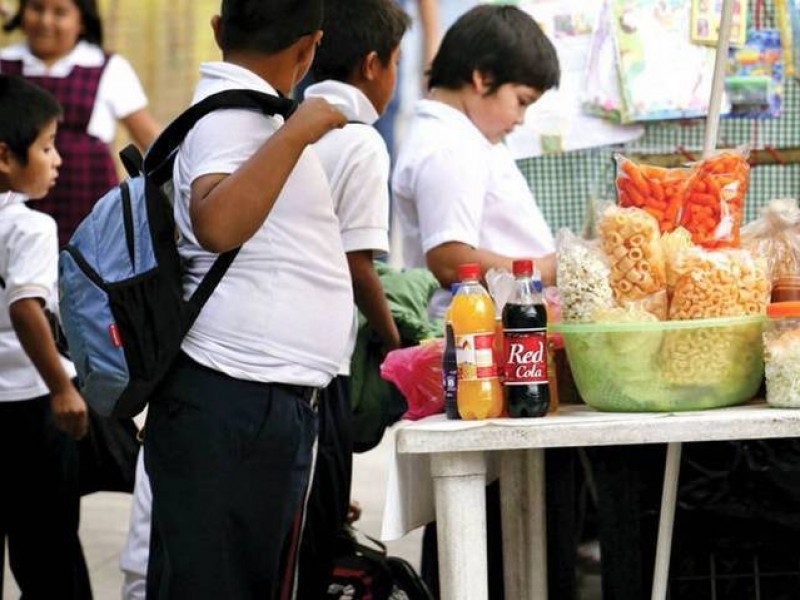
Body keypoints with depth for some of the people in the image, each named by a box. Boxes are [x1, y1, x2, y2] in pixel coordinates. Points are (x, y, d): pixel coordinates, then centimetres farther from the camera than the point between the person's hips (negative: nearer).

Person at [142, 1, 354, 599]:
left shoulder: (241, 111, 16)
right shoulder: (233, 117, -14)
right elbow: (216, 226, -33)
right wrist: (296, 133, -27)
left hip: (272, 400, 10)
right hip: (234, 400, -10)